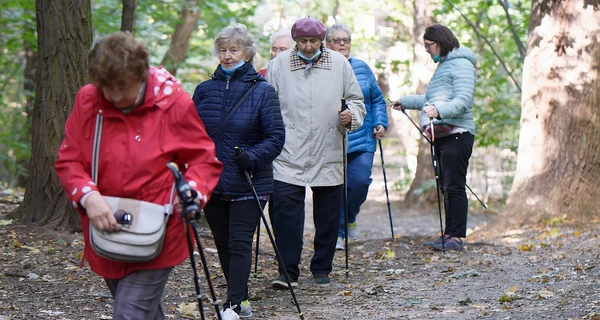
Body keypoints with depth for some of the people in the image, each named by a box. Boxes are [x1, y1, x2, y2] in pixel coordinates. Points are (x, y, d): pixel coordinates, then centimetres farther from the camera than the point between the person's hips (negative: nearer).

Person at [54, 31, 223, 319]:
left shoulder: (174, 103, -12)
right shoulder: (87, 100, -4)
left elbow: (204, 158, -3)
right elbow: (68, 160, -1)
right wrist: (87, 195, -20)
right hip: (106, 233, 4)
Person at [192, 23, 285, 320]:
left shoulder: (262, 90, -4)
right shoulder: (204, 90, 7)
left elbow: (276, 137, -6)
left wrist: (253, 157, -22)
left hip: (248, 183, -5)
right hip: (211, 182, 5)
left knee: (240, 243, -8)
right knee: (223, 245, 11)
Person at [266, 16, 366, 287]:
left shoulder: (340, 64, 4)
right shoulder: (279, 64, 2)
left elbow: (357, 100, 12)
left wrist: (351, 115, -10)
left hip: (328, 156, 2)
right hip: (288, 155, -1)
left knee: (327, 216, 9)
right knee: (285, 210, -11)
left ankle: (322, 269, 23)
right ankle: (288, 271, -3)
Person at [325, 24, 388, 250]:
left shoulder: (362, 68, 11)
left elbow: (377, 99, 16)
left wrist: (380, 123, 5)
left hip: (362, 138, 2)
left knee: (360, 180, -9)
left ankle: (349, 217, 20)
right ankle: (336, 233, 11)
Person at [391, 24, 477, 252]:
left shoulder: (461, 64, -7)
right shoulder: (444, 65, 24)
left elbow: (463, 101, -20)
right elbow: (432, 99, 36)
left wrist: (438, 111, -34)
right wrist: (405, 102, 44)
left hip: (456, 134, -10)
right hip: (441, 135, 10)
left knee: (454, 186, -12)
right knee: (446, 187, 8)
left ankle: (456, 236, -13)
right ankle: (449, 235, 10)